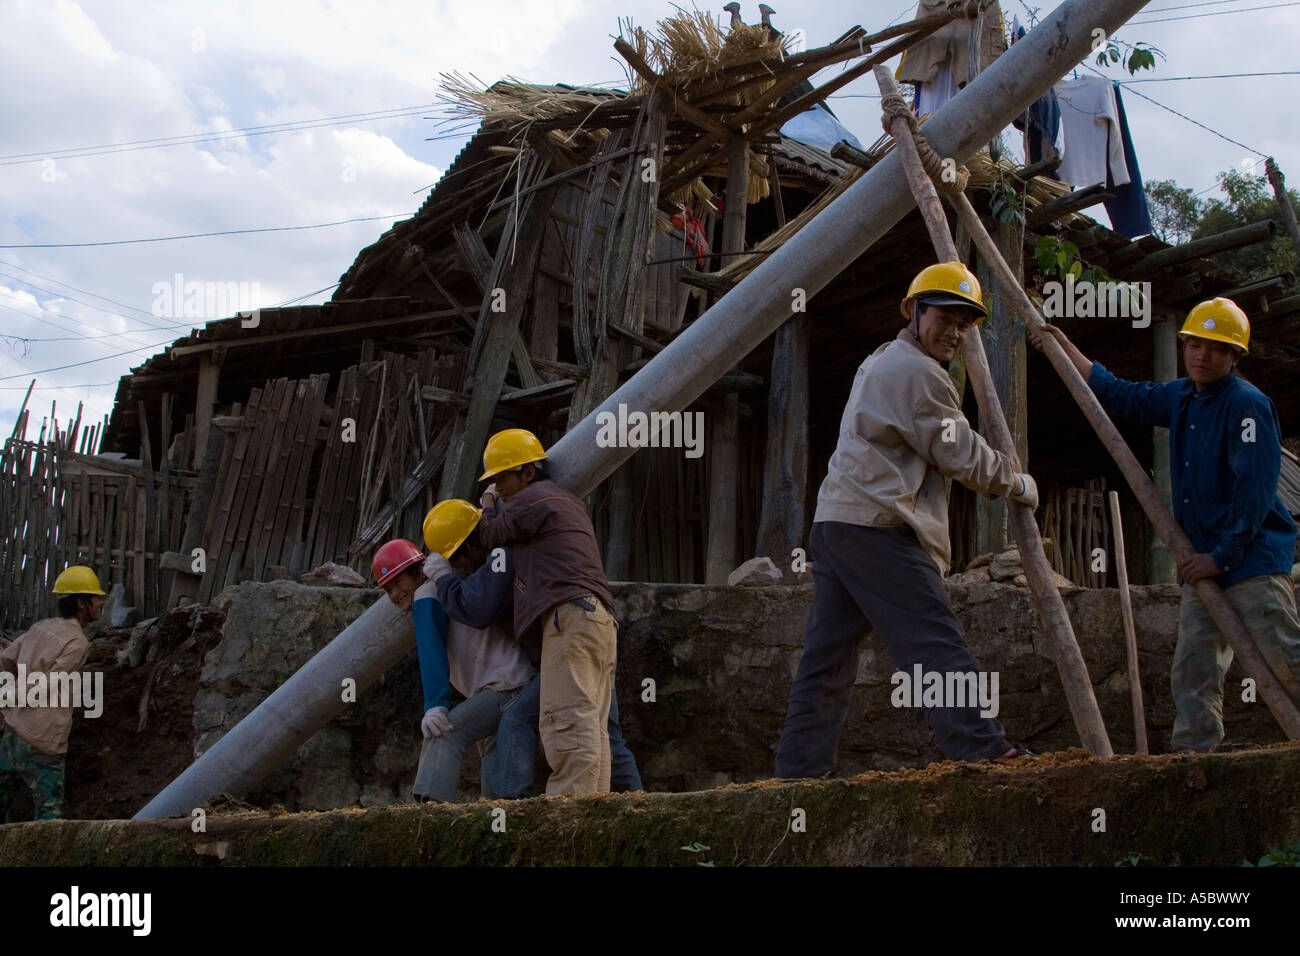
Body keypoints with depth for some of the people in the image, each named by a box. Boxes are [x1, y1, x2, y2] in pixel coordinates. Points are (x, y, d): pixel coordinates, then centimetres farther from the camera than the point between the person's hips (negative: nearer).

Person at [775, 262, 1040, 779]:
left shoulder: (877, 363, 25)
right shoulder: (918, 372, -7)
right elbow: (963, 457, -5)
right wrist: (1018, 484, 9)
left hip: (833, 522, 10)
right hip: (877, 527, -10)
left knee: (826, 658, 7)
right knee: (937, 645, -11)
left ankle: (799, 771, 7)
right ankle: (985, 752, -14)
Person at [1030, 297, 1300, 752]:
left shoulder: (1248, 405, -11)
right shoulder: (1179, 398, 15)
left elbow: (1255, 491, -17)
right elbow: (1115, 394, 29)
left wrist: (1222, 556, -18)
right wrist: (1065, 347, 28)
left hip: (1251, 557, -8)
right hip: (1203, 563, 8)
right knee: (1193, 671, 2)